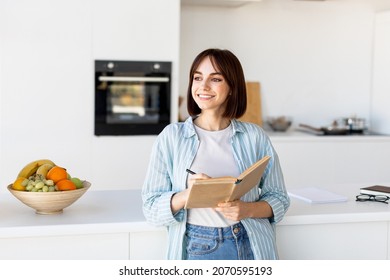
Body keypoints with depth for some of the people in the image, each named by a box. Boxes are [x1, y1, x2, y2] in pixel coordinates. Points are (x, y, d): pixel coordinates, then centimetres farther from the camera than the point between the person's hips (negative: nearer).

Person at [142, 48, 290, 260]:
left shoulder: (254, 137, 2)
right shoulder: (171, 137, 0)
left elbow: (278, 198, 5)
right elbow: (151, 207, -3)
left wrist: (248, 209, -14)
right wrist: (187, 194, -21)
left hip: (249, 249, 1)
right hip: (195, 250, -1)